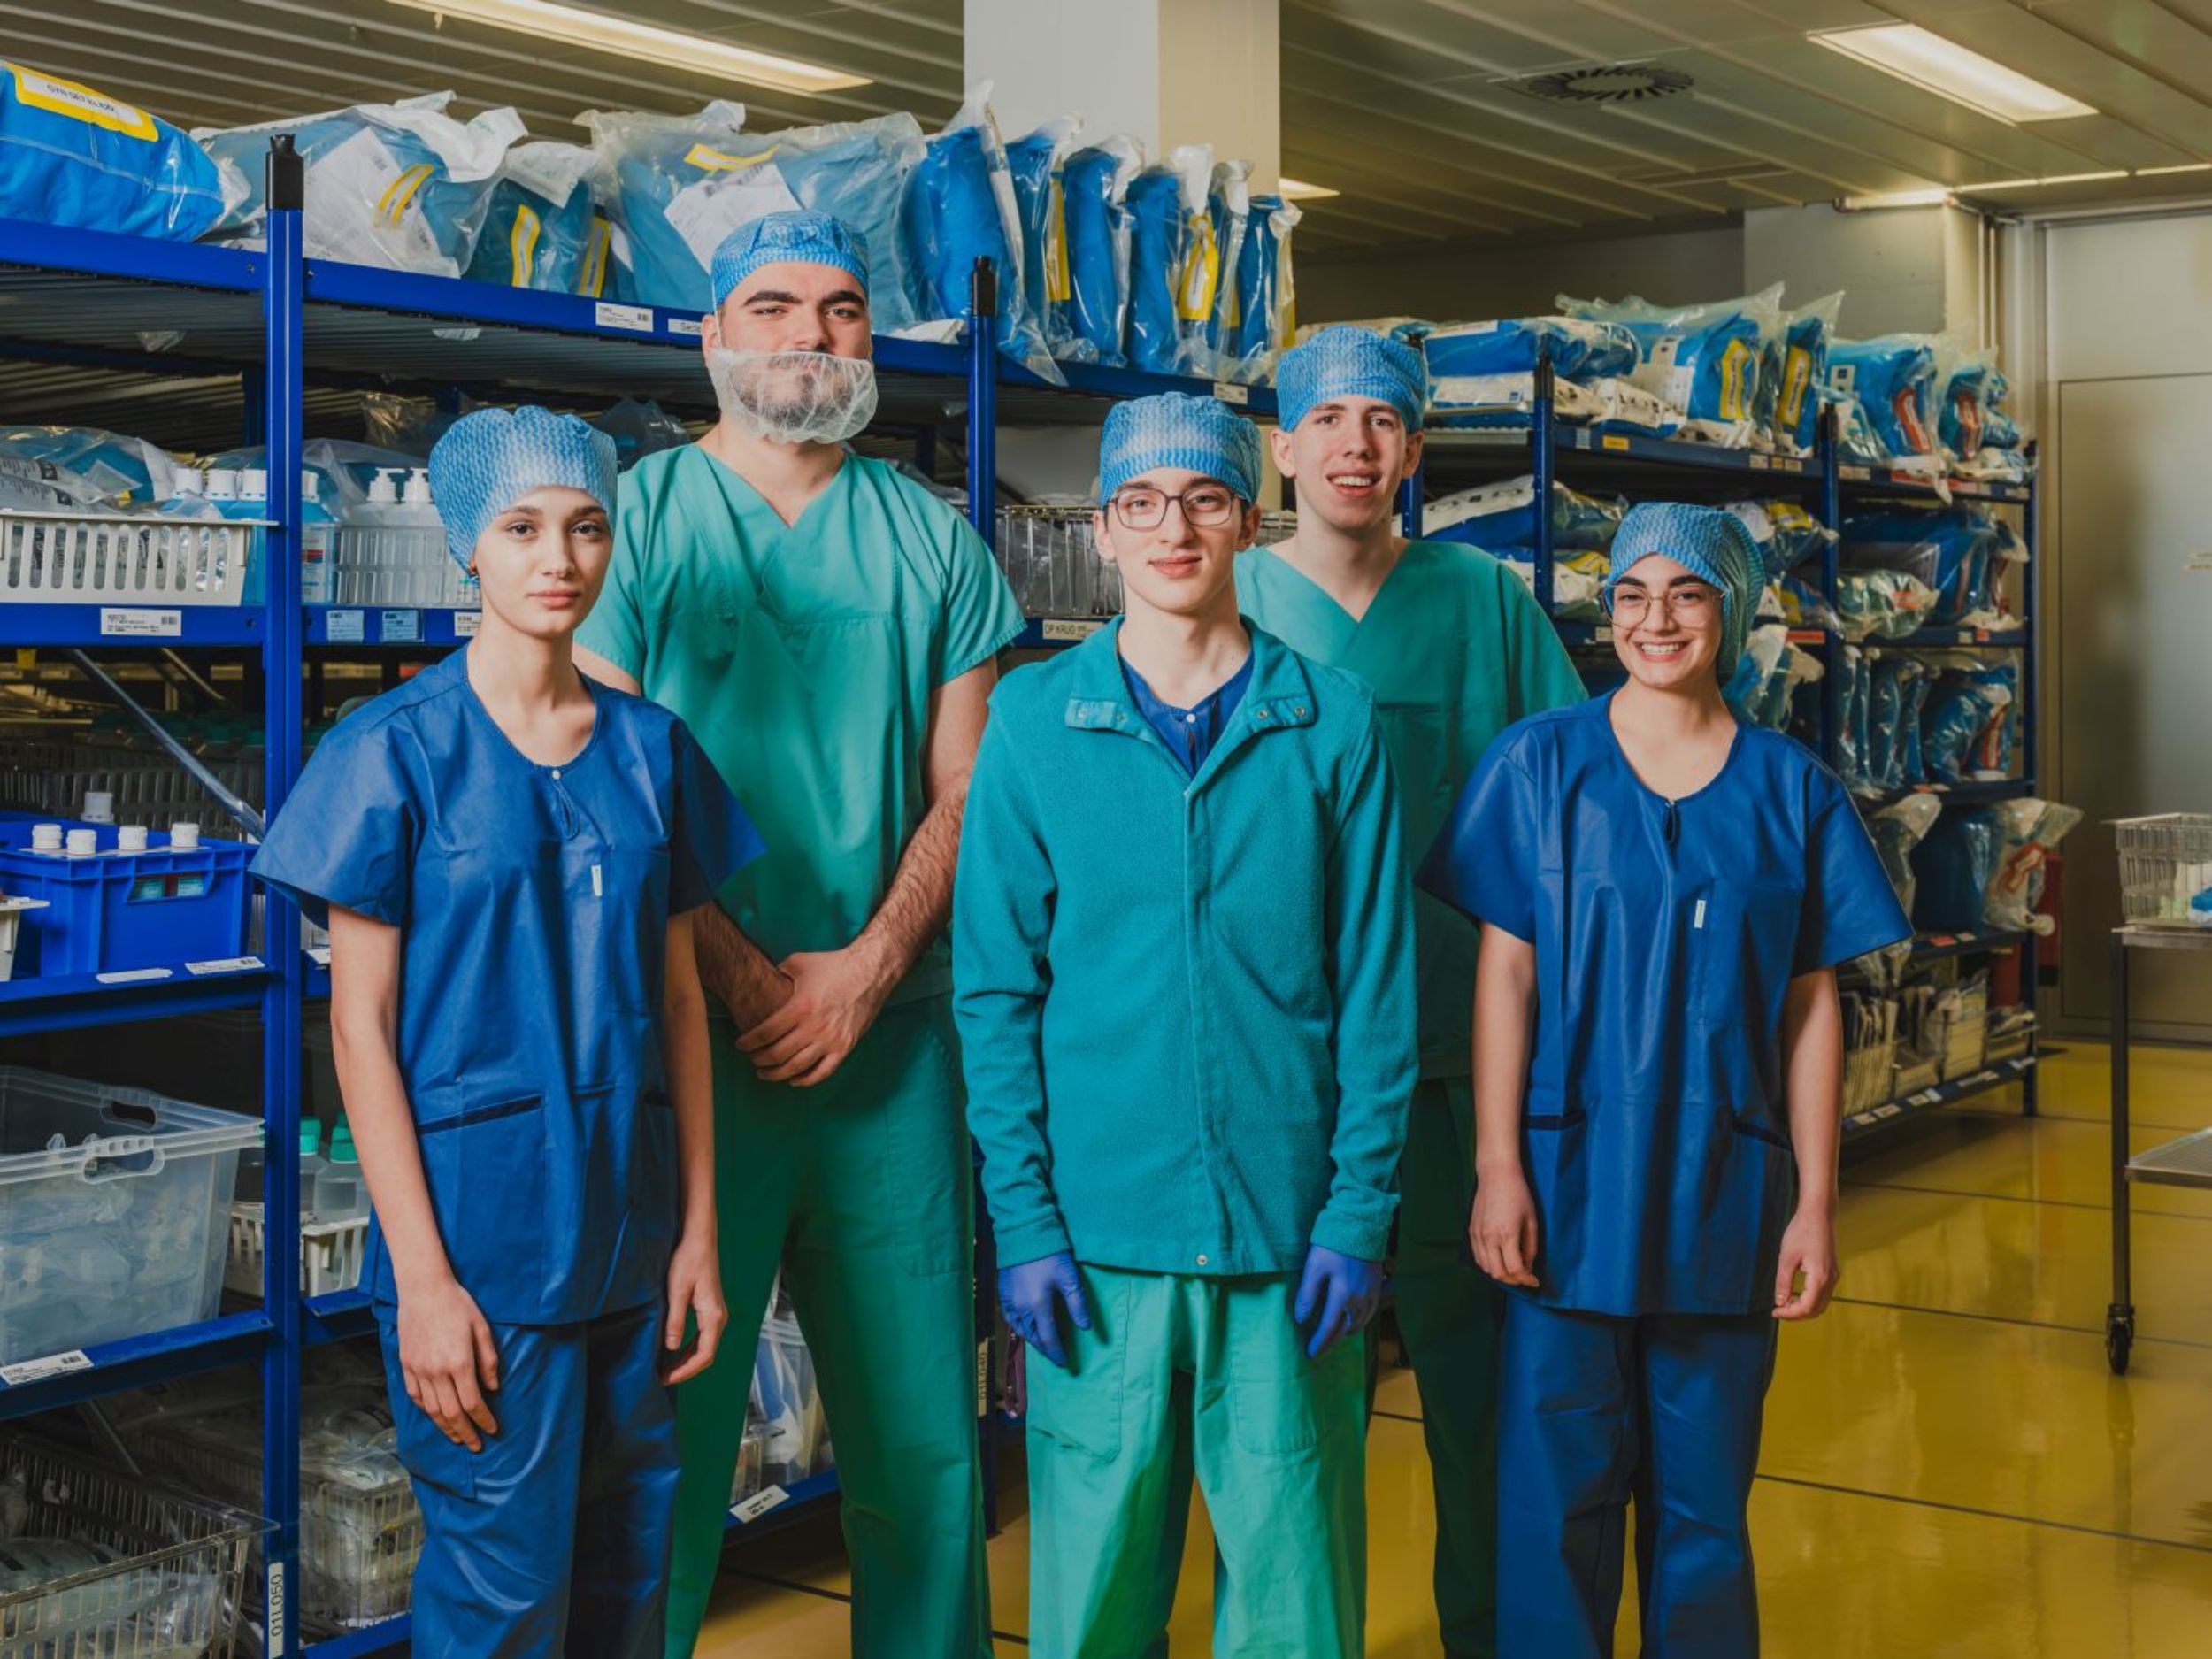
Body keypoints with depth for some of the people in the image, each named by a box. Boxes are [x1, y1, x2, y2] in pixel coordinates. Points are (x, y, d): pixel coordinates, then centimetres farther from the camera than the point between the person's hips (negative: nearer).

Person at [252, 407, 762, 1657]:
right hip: (478, 1223, -4)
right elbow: (361, 1026, -8)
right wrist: (421, 1275, -13)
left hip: (631, 1223, 5)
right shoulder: (397, 750, -6)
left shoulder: (651, 746, 7)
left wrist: (699, 1229, 6)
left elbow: (677, 998, 9)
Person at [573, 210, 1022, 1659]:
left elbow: (966, 791, 6)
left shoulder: (932, 541, 11)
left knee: (922, 1434, 7)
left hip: (892, 1033, 3)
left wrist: (863, 971, -8)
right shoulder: (639, 518, 3)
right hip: (690, 1030, -2)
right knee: (667, 1417, 3)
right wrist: (742, 976, -12)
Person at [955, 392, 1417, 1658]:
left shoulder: (1333, 722, 2)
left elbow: (1377, 988, 2)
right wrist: (1025, 1219, -5)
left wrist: (1359, 1211, -4)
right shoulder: (1034, 720, 1)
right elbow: (994, 989, 1)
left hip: (1291, 1234, 0)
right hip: (1099, 1232, 0)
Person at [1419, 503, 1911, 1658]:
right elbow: (1503, 971, -3)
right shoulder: (1540, 763, -1)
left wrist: (1815, 1203, 1)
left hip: (1724, 1195, 2)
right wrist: (1497, 1168, -9)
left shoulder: (1791, 789, 4)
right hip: (1569, 1183, -1)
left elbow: (1811, 1008, 4)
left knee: (1704, 1498, 11)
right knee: (1556, 1491, 4)